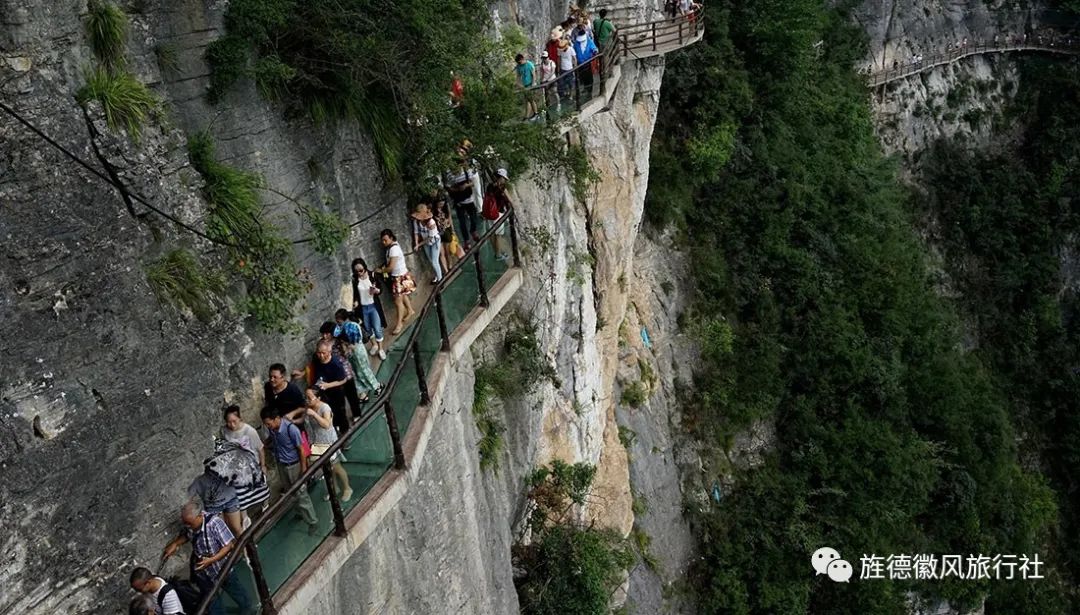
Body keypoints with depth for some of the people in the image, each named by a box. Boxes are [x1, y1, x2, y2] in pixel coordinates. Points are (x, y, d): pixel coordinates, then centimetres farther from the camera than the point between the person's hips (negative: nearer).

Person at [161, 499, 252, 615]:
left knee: (237, 593, 24)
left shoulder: (214, 522, -34)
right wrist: (175, 544, -9)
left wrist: (211, 560, -37)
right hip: (203, 573, 4)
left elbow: (228, 545, -28)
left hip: (222, 570, -4)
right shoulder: (190, 525, -16)